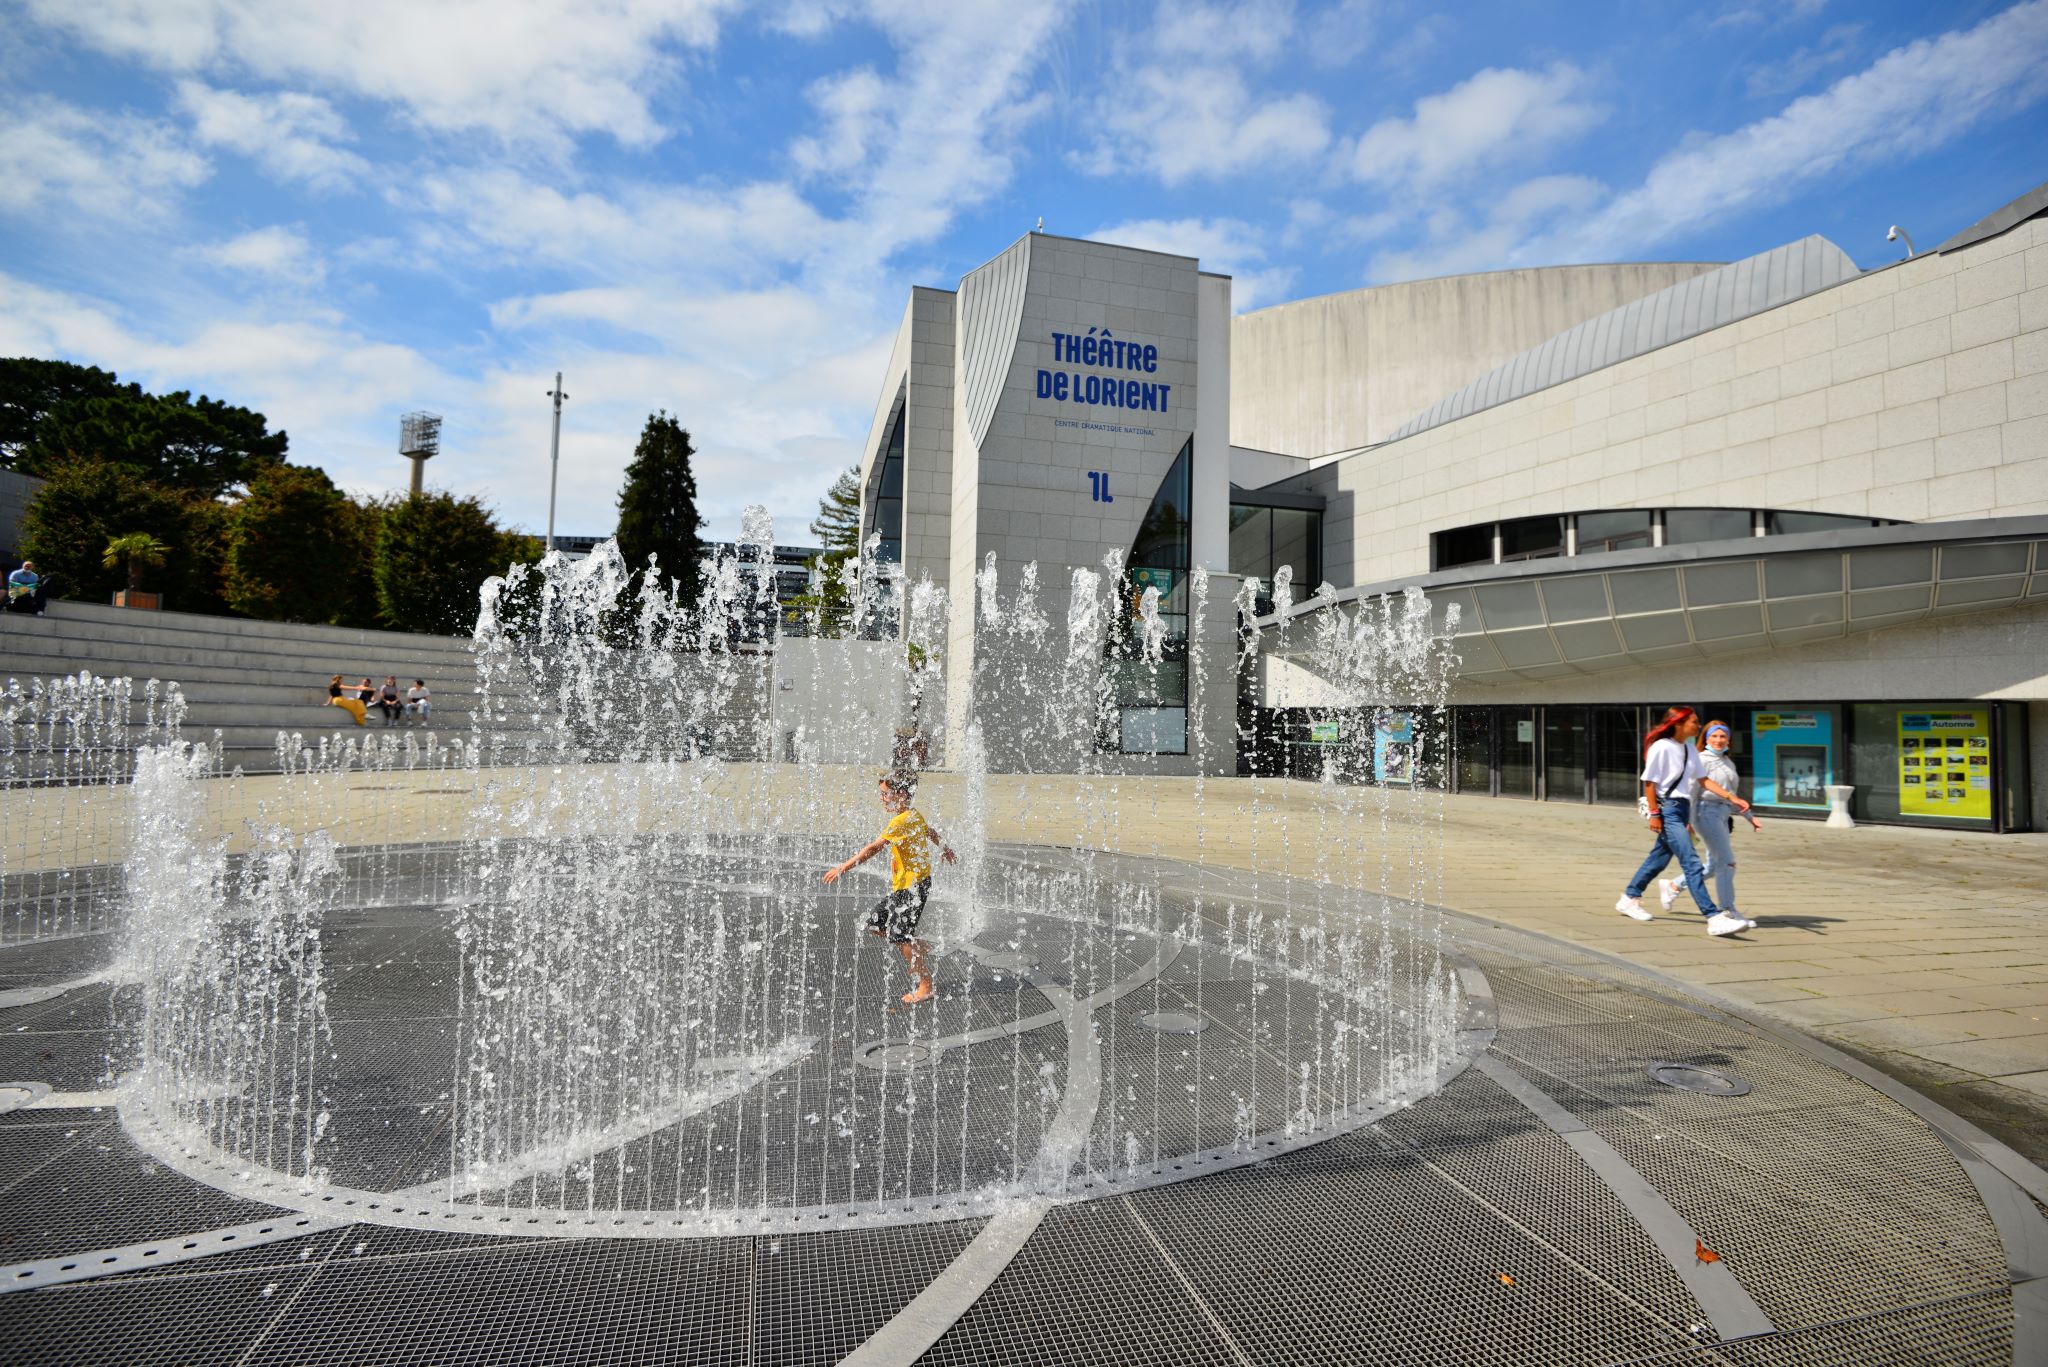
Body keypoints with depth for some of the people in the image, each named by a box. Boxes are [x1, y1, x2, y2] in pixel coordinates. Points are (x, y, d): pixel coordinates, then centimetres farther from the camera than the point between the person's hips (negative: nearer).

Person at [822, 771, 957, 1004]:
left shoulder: (901, 821, -21)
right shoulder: (915, 815, 8)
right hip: (902, 887, 10)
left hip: (912, 886, -10)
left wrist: (843, 867, -27)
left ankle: (926, 986, 7)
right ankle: (921, 950, 22)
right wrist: (943, 847, 50)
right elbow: (929, 831, 30)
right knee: (875, 923, 13)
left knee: (900, 937, -4)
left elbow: (873, 848, -26)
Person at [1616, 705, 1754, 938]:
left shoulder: (1689, 749, 10)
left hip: (1683, 808, 9)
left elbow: (1703, 779, 14)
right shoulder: (1661, 747, -14)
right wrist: (1654, 814, -16)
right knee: (1692, 863, -13)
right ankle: (1714, 918, -15)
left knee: (1659, 859, 17)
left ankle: (1629, 899, 31)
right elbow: (1649, 782, -13)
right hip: (1667, 809, -9)